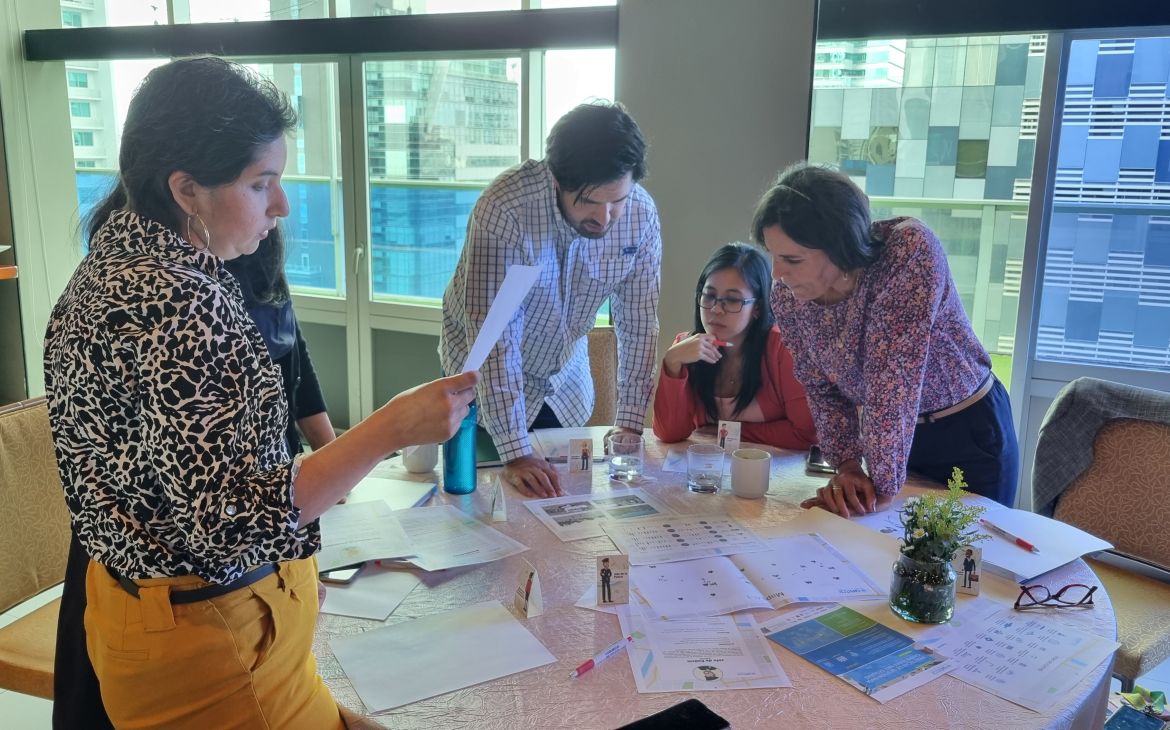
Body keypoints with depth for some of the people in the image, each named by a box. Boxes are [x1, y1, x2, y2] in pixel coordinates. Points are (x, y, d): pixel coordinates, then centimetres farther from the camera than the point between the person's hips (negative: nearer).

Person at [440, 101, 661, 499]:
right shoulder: (504, 209, -34)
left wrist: (630, 424, -15)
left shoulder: (641, 214, -20)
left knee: (566, 496, 14)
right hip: (489, 377, -3)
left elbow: (638, 322, -12)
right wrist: (516, 454, -38)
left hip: (566, 378, 4)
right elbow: (493, 336, -36)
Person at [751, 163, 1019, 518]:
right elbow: (822, 388, -4)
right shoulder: (786, 296, -16)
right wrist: (847, 465, -17)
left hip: (968, 432, -4)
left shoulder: (910, 250, -32)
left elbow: (894, 378, -33)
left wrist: (881, 487, -32)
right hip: (888, 438, 4)